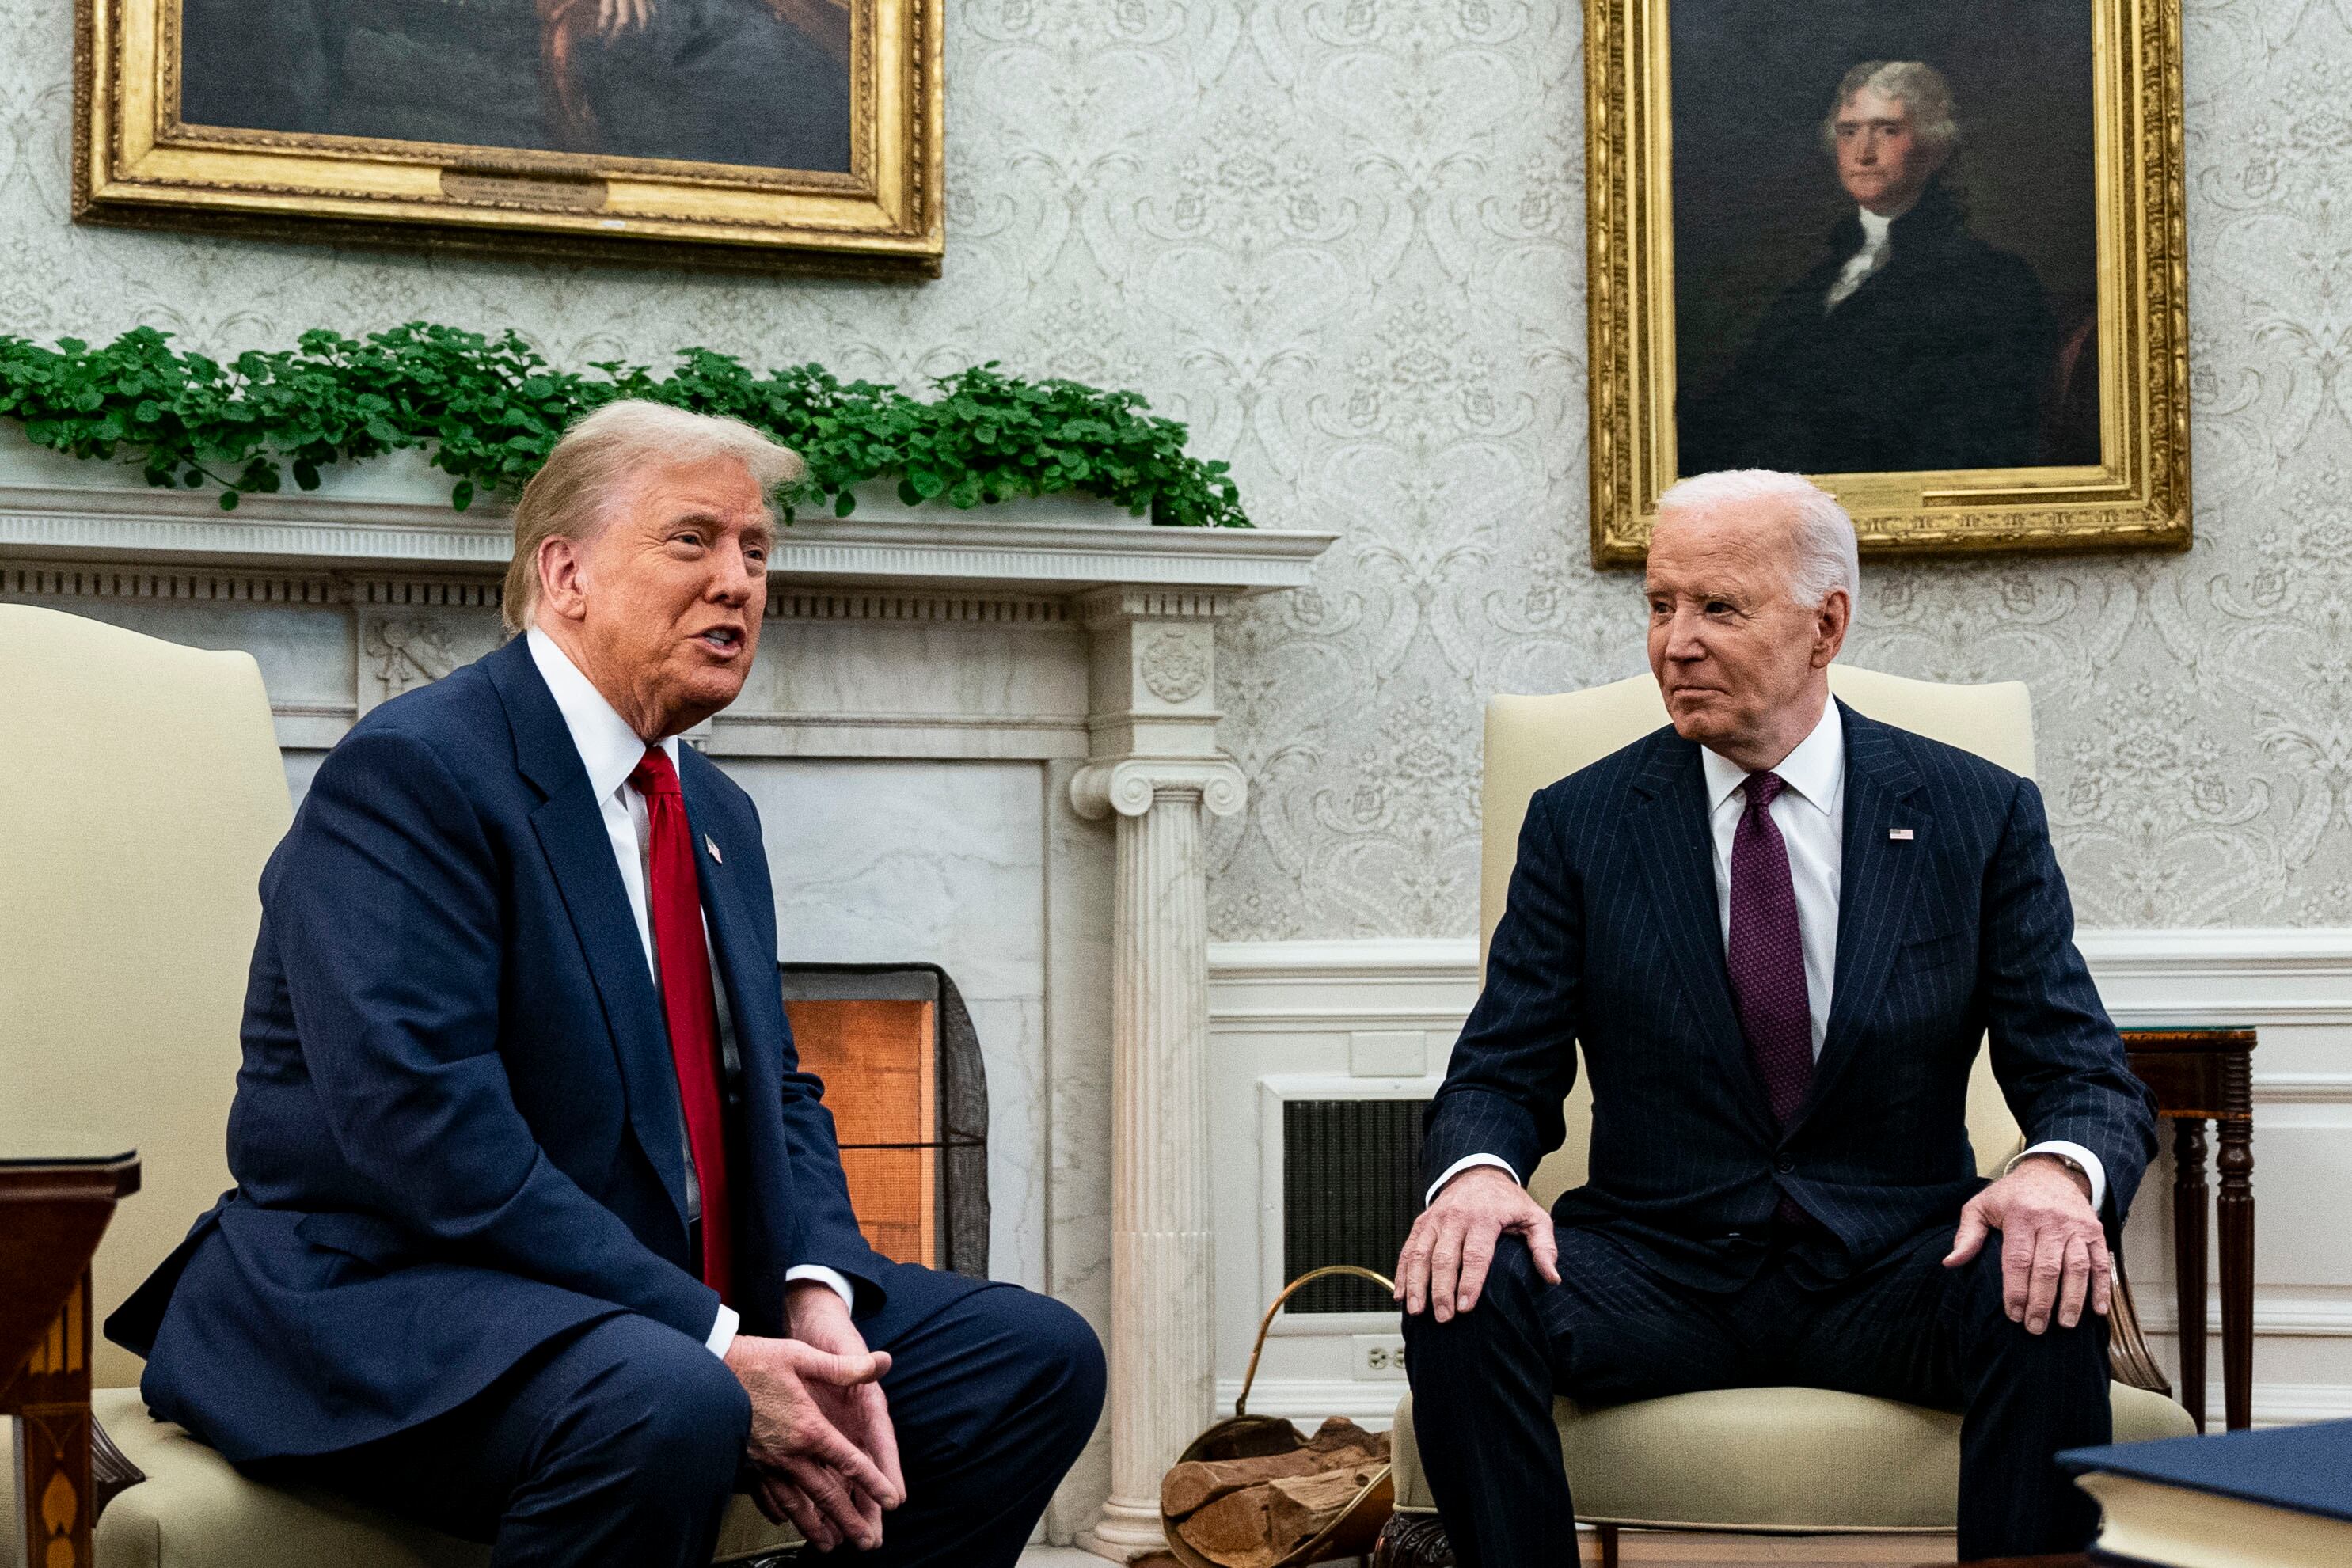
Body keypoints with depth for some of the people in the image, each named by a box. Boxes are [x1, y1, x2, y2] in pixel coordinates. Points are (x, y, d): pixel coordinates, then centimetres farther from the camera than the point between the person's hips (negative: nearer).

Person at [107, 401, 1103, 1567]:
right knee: (663, 1407, -38)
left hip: (685, 1300, 9)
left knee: (1037, 1359, -1)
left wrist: (816, 1299, -7)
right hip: (389, 1305, -8)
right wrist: (712, 1350, -25)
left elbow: (775, 1092, 16)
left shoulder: (717, 814, 17)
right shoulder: (412, 773, -13)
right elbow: (429, 1131, -23)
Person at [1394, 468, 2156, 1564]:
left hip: (1894, 1271, 0)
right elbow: (1501, 1073, 4)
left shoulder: (1981, 815, 4)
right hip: (1658, 1266, 1)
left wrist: (2060, 1171, -25)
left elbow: (2086, 1076, 0)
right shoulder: (1579, 824, 6)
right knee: (1463, 1296, -28)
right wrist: (1478, 1172, -21)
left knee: (2047, 1299, -32)